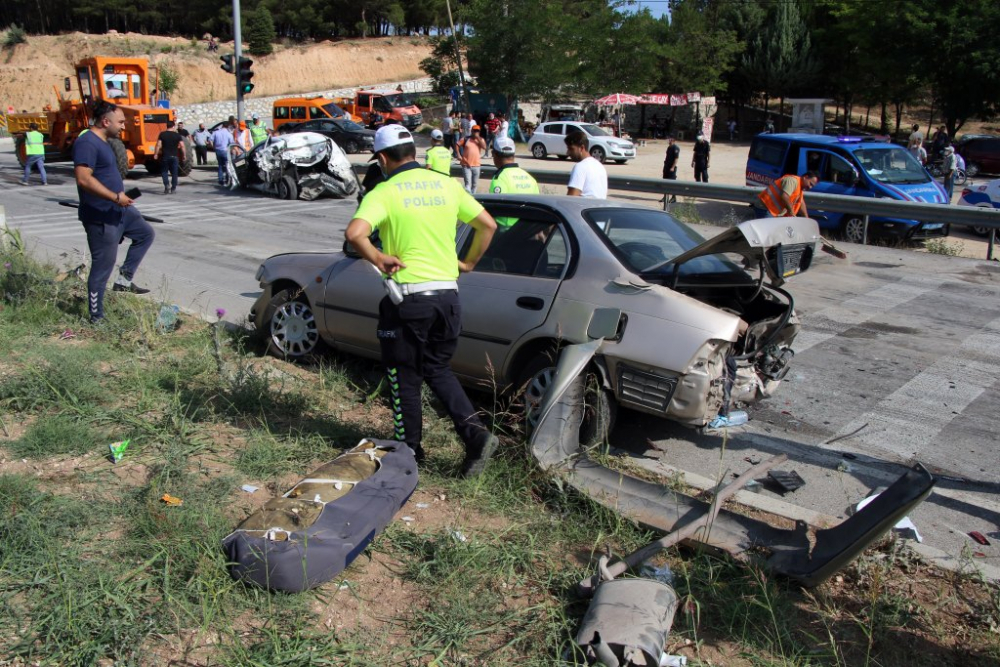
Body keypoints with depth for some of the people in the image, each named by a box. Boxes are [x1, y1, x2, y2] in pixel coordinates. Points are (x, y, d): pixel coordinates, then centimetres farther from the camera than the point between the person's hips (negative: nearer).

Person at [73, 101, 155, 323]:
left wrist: (121, 197, 17)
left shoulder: (103, 142, 13)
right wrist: (116, 197, -24)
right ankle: (96, 318, 9)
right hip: (101, 217, -10)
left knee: (146, 233, 22)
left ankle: (124, 279, 21)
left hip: (119, 210, 10)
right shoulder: (87, 143, -18)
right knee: (102, 267, -2)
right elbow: (84, 179, -28)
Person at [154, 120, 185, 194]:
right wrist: (183, 155, 5)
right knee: (174, 172, 9)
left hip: (165, 156, -1)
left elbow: (158, 145, -7)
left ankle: (166, 185, -9)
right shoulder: (177, 135, 0)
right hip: (174, 156, 1)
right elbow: (182, 146, -4)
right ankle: (173, 188, 9)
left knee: (164, 171, 11)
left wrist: (156, 154, 0)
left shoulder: (162, 134, -2)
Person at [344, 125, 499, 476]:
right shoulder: (447, 185, 7)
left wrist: (378, 259, -9)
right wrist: (468, 263, 17)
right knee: (437, 369, 20)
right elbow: (487, 225, 10)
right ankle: (475, 432, 4)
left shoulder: (384, 192, -8)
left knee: (405, 377, 12)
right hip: (448, 293, 5)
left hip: (408, 296, -5)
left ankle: (410, 450, 23)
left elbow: (355, 233, -24)